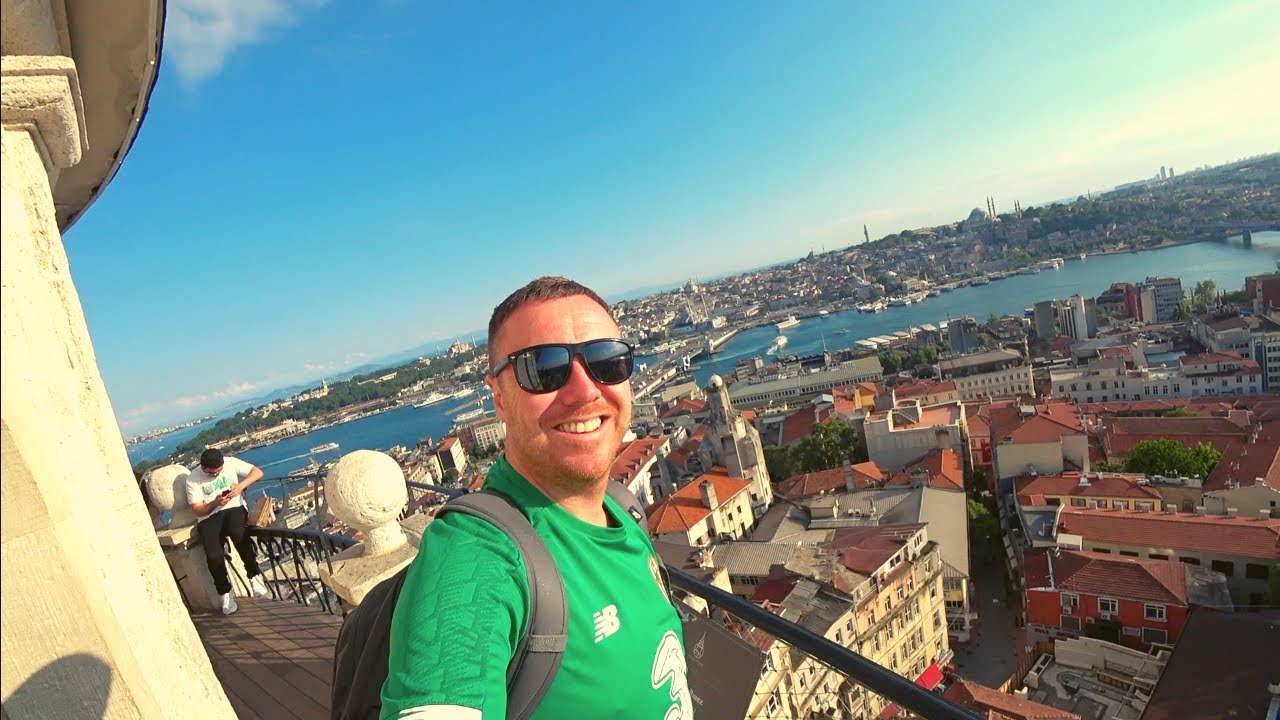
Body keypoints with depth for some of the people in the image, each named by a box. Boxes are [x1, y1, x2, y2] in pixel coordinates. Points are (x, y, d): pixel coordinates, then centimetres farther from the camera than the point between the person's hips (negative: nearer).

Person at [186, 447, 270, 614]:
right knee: (213, 555, -26)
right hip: (209, 517, 1)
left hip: (234, 509, 0)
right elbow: (198, 510, 1)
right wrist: (215, 502, -19)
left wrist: (241, 485, -16)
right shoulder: (193, 479, 2)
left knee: (238, 534, -37)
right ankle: (226, 593, -4)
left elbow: (258, 472, 2)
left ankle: (254, 575, -23)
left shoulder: (231, 463, 5)